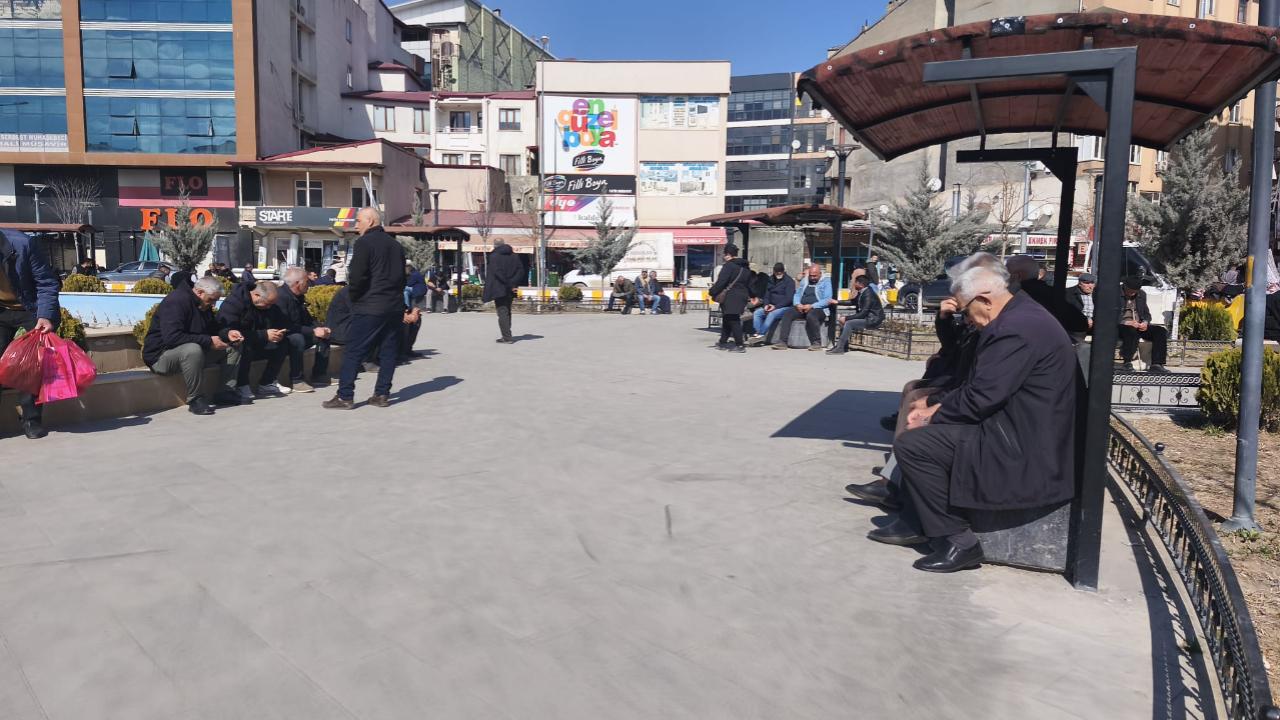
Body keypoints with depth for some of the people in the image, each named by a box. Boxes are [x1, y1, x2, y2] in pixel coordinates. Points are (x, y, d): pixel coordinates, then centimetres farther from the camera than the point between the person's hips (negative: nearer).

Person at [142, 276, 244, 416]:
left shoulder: (204, 306, 8)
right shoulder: (176, 301, -22)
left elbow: (213, 330, 17)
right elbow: (171, 337, -33)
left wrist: (227, 334, -6)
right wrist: (208, 341, -30)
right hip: (160, 356, -9)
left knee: (233, 347, 4)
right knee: (193, 350, -41)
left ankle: (225, 392, 0)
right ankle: (194, 399, -27)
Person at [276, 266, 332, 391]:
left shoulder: (298, 296, 7)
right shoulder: (281, 296, -23)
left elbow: (307, 318, 16)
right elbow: (287, 327, -30)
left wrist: (320, 328, -4)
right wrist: (313, 331, -26)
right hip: (282, 338, -10)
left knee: (324, 336, 8)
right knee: (297, 339, -38)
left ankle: (319, 377, 8)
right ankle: (296, 381, -30)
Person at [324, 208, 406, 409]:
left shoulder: (364, 242, -9)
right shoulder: (395, 244, 15)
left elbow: (358, 276, -17)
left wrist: (353, 295, -1)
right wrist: (394, 295, 18)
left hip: (369, 308, -7)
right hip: (395, 307, 7)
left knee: (353, 352, -2)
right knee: (388, 351, 9)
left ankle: (345, 396, -1)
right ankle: (382, 394, 11)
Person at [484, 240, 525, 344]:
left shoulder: (493, 256, -5)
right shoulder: (513, 256, 11)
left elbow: (497, 272, -18)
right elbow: (521, 270, 1)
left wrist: (509, 284, -17)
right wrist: (513, 284, -6)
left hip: (499, 289, -6)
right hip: (510, 291, 6)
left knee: (502, 313, -5)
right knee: (507, 312, 16)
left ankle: (507, 337, -11)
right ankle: (506, 336, 19)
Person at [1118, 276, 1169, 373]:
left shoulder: (1141, 294, 17)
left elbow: (1146, 313, 21)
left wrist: (1145, 322, -4)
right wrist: (1126, 322, -23)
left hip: (1139, 326, 6)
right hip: (1122, 326, -6)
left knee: (1161, 331, -18)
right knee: (1131, 331, -40)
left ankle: (1156, 365, -23)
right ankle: (1127, 364, -34)